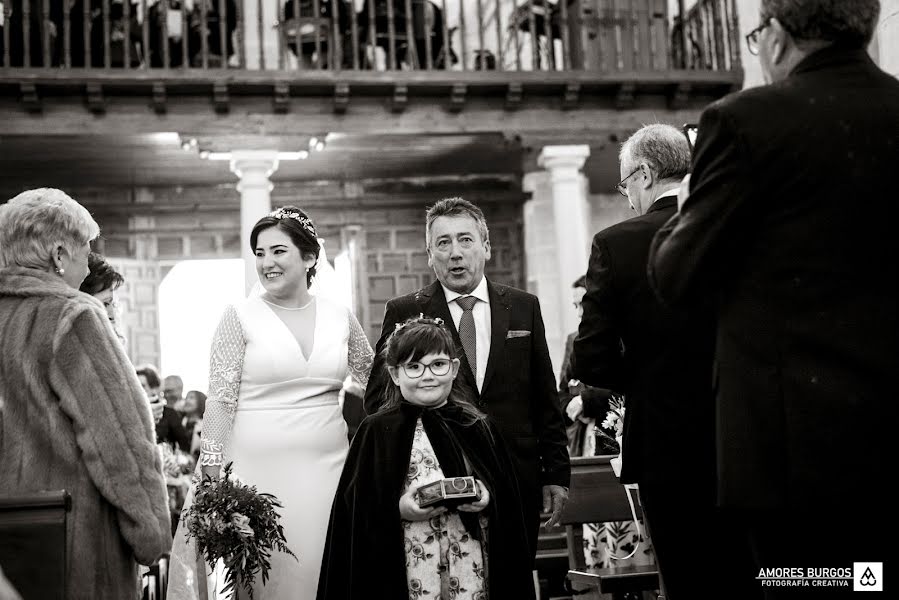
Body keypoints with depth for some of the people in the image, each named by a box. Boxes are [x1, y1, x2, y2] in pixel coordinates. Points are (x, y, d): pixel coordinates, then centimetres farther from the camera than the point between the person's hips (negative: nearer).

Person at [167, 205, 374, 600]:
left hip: (327, 469, 3)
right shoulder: (240, 317, -2)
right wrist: (214, 479, -9)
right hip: (258, 471, -3)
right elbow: (220, 401, -4)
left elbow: (377, 379, 20)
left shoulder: (340, 317, 6)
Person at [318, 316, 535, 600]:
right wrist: (398, 510, -17)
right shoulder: (377, 431, -1)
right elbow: (354, 507, -3)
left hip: (470, 561, 3)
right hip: (411, 565, -2)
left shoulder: (476, 427, 7)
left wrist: (486, 499, -9)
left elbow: (504, 492, 10)